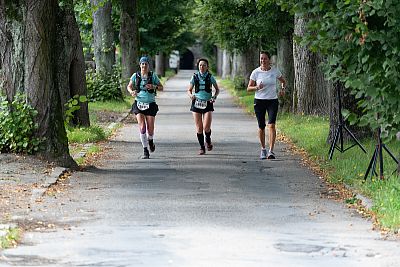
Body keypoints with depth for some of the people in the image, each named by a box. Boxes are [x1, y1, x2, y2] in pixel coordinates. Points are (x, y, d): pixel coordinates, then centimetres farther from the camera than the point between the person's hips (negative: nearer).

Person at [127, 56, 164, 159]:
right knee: (142, 127, -12)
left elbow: (161, 88, 5)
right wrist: (131, 91, -8)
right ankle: (145, 151, -7)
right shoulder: (136, 75, 3)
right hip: (139, 104, 0)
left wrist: (154, 87, -16)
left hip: (150, 104, 0)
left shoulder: (153, 76, 0)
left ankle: (150, 141, 36)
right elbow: (129, 86, 15)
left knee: (150, 129, 1)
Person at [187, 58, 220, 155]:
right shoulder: (195, 77, 5)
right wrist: (191, 95, -12)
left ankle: (208, 140, 20)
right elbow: (189, 90, 11)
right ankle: (202, 147, 13)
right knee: (199, 127, 0)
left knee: (206, 127, -12)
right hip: (197, 103, 1)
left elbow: (217, 89, 12)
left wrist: (214, 97, -7)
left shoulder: (210, 77, 2)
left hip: (208, 103, -1)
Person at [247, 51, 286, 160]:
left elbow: (283, 81, 20)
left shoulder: (275, 71, 1)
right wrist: (257, 87, -18)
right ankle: (263, 149, 25)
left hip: (272, 101, -1)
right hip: (259, 101, 1)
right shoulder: (256, 72, -2)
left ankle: (271, 151, -21)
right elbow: (249, 88, 1)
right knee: (261, 127, 5)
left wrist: (282, 89, 1)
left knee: (271, 125, -16)